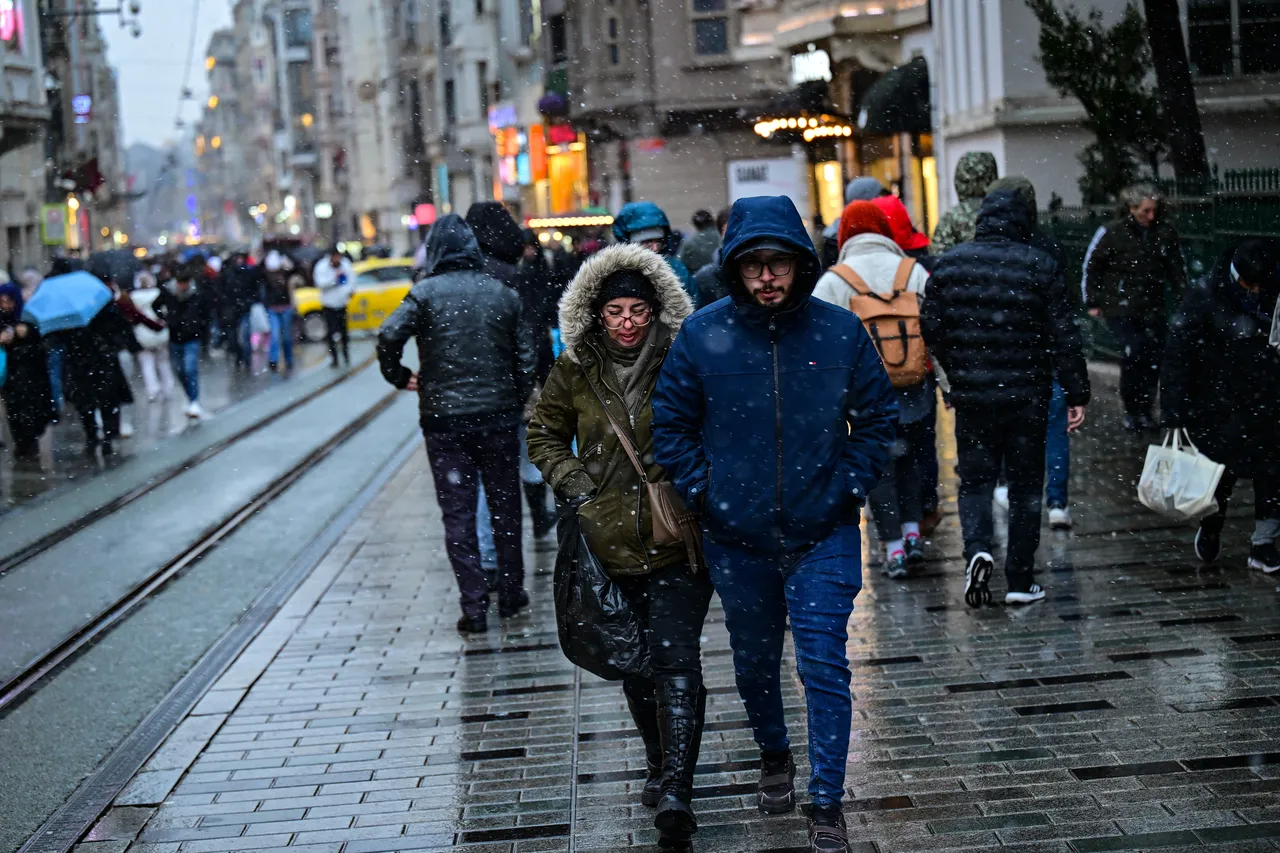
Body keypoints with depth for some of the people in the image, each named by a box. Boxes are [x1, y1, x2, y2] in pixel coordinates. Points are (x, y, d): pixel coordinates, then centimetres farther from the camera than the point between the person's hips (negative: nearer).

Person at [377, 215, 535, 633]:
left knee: (458, 515, 3)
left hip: (444, 419, -2)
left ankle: (474, 608, 0)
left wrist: (400, 377, -3)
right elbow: (525, 355, 4)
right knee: (505, 507, 15)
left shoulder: (426, 293, -7)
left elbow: (389, 337, -19)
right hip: (499, 415, 2)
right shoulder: (502, 293, 3)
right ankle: (511, 595, 24)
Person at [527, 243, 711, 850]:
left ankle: (675, 791, -16)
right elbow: (544, 435, 14)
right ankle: (661, 766, 34)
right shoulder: (573, 371, 2)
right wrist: (573, 484, 0)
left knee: (676, 660, -13)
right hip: (609, 542, 3)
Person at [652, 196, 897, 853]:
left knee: (824, 665, -5)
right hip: (736, 538, 2)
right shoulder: (702, 334, -6)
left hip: (823, 535, -1)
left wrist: (849, 488, -3)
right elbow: (669, 423, 4)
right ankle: (774, 756, 44)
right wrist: (703, 493, -4)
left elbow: (878, 417, 5)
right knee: (753, 659, 17)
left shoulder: (840, 331, -6)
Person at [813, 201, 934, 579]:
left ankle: (893, 549, 6)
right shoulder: (915, 273, 1)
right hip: (915, 388, 2)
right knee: (907, 458, 21)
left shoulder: (833, 281, -4)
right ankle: (913, 534, 16)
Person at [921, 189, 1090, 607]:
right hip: (1028, 396, -1)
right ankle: (1020, 581, 12)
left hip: (971, 395, 1)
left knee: (975, 479, 12)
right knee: (1025, 486, 10)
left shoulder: (949, 264, 0)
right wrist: (1077, 394, -2)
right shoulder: (1041, 266, -6)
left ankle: (977, 549, -14)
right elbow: (1063, 336, -7)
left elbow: (931, 329, 3)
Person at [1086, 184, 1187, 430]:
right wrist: (1094, 302, 4)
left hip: (1152, 309, 3)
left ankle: (1144, 410, 18)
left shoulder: (1165, 233, 2)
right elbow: (1093, 267, 3)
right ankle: (1131, 410, -1)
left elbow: (1177, 270, 12)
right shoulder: (1114, 233, -6)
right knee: (1133, 354, -16)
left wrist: (1182, 301, 7)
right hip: (1120, 308, -3)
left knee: (1153, 359, 1)